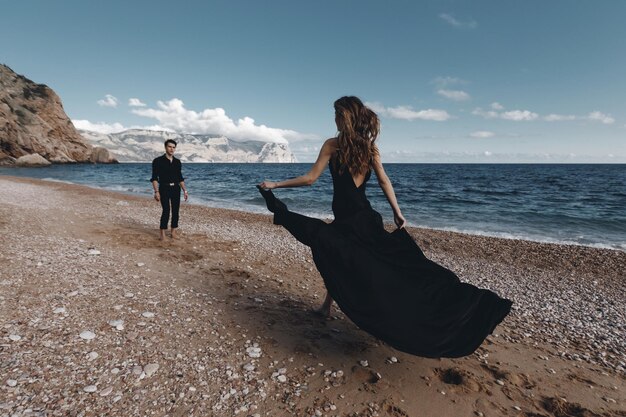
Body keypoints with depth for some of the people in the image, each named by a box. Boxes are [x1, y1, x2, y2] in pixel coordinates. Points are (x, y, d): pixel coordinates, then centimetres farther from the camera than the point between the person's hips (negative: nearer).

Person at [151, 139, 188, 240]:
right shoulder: (158, 161, -3)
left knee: (175, 211, 5)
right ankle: (162, 233, 0)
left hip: (176, 188, 4)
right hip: (164, 189, -4)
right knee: (166, 211, -12)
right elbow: (154, 178, -6)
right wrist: (156, 192, -15)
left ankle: (173, 232, 16)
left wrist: (185, 191, 9)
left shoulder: (177, 162, 10)